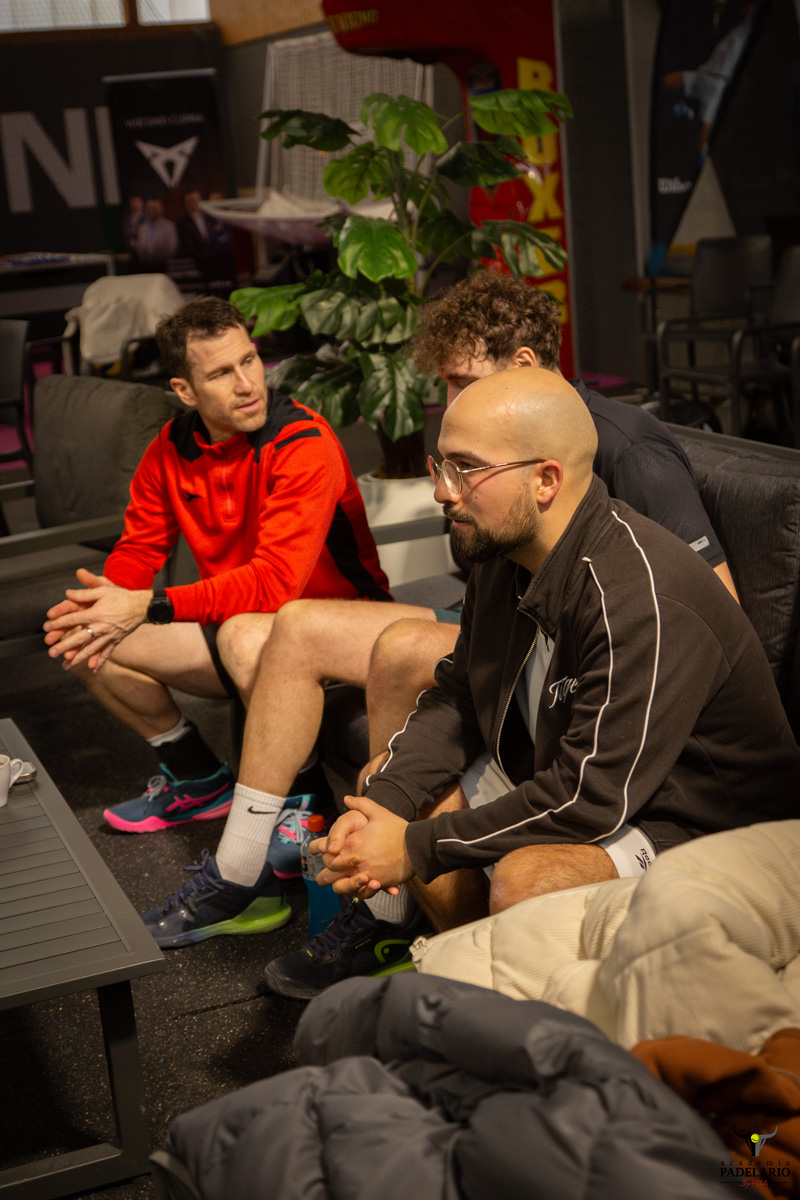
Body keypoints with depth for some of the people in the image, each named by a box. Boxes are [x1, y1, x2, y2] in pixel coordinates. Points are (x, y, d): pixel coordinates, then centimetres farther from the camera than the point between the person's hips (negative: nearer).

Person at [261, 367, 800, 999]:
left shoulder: (642, 601, -32)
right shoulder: (505, 552, -4)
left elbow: (591, 797, -31)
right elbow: (458, 696, 6)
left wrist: (419, 848, -23)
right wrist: (380, 804, -11)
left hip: (699, 824, -9)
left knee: (524, 881, -32)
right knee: (404, 795, 3)